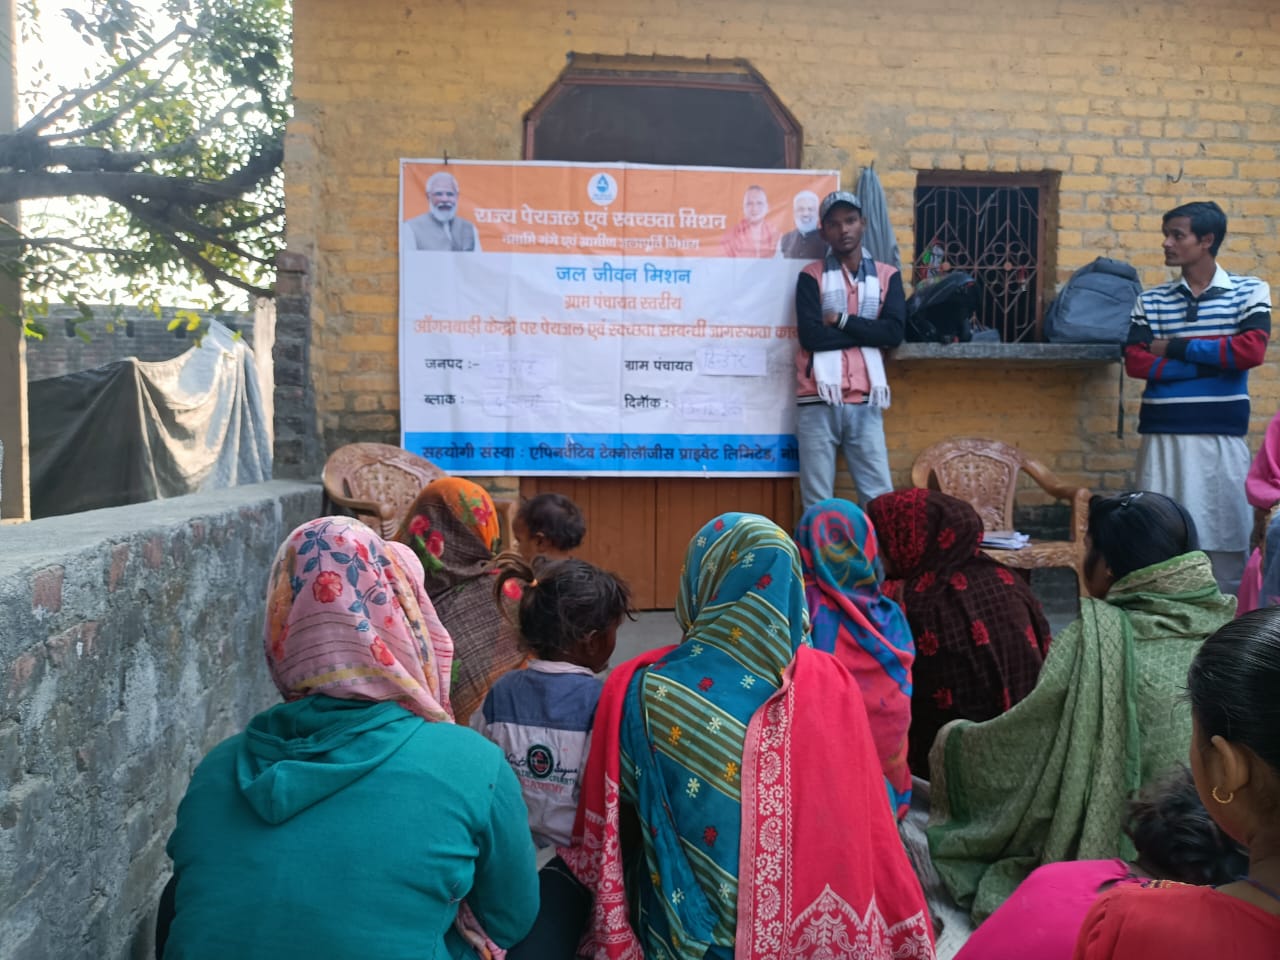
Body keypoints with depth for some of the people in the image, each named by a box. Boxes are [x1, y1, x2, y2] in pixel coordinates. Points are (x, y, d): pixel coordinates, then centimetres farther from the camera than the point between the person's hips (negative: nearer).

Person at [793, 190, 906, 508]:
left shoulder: (887, 276, 13)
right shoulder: (811, 276, 6)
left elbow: (894, 331, -2)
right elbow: (810, 335, -8)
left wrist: (842, 320, -5)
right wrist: (867, 332, -2)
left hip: (865, 403, 2)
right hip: (819, 402, -2)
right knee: (817, 501, 1)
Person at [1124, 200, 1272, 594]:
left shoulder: (1250, 291, 5)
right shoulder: (1150, 301, 8)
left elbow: (1252, 351, -10)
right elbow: (1135, 362, -3)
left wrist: (1176, 347, -6)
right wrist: (1213, 362, -8)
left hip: (1222, 435, -1)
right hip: (1161, 435, 2)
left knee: (1225, 536, 2)